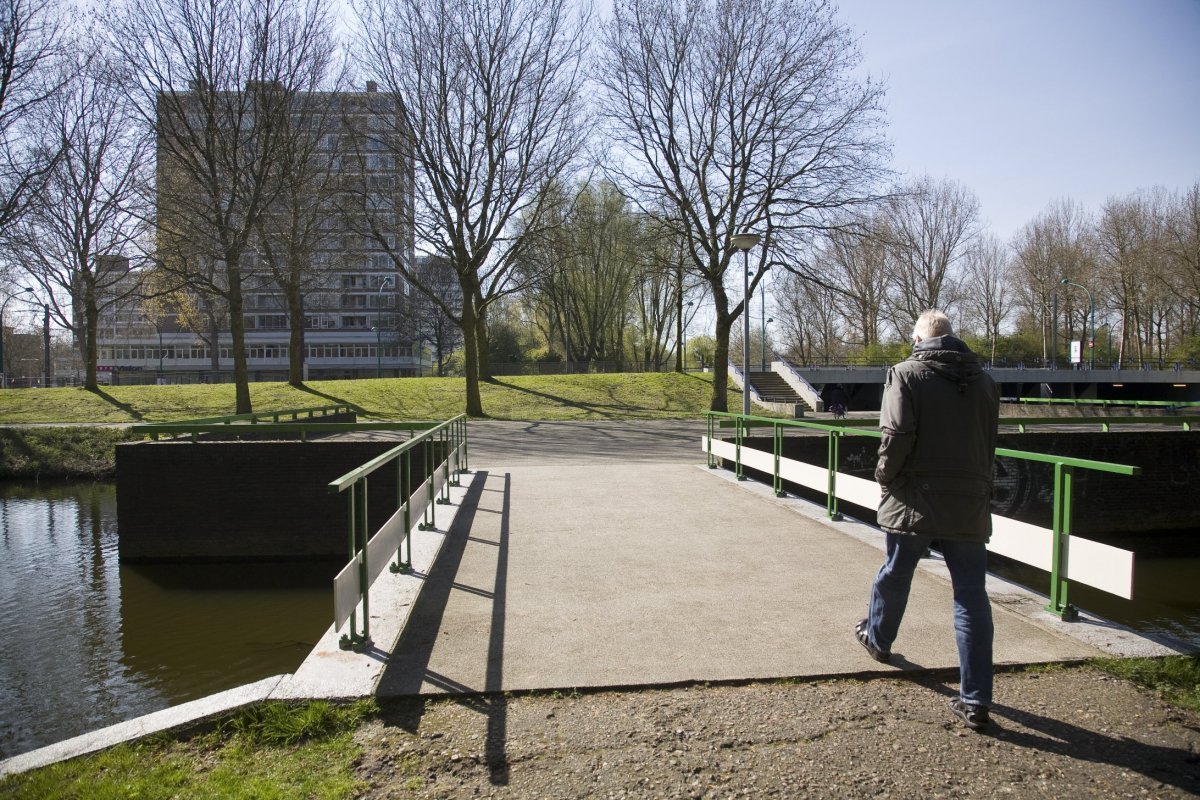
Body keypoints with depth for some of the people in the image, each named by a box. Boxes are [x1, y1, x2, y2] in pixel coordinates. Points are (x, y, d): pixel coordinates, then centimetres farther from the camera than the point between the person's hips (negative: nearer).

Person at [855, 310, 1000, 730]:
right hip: (970, 504, 3)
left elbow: (896, 437, -18)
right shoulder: (983, 380, 8)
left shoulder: (906, 374, -8)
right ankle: (975, 700, 7)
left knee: (895, 576, 20)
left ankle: (878, 638, 44)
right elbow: (990, 444, 10)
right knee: (972, 596, 5)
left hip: (915, 500, -3)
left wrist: (886, 476, -3)